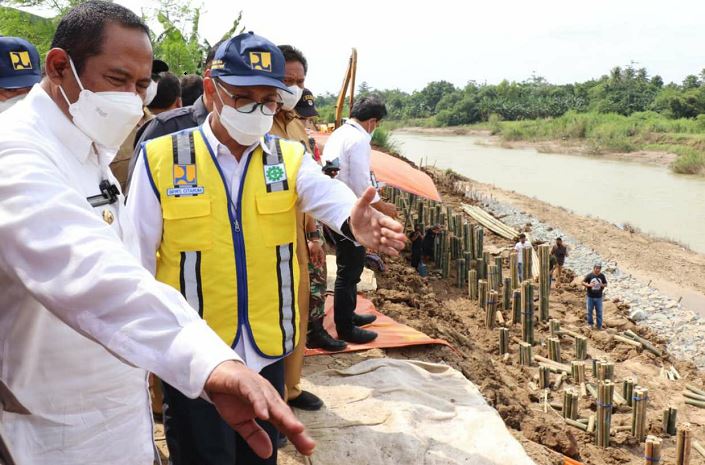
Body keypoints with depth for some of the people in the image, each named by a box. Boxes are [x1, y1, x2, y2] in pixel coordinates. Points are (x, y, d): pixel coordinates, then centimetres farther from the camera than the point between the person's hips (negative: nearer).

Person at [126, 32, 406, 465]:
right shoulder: (161, 159, -9)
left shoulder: (289, 156, -2)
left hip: (266, 351, 3)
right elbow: (137, 260, -3)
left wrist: (353, 219, -46)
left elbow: (326, 194, -23)